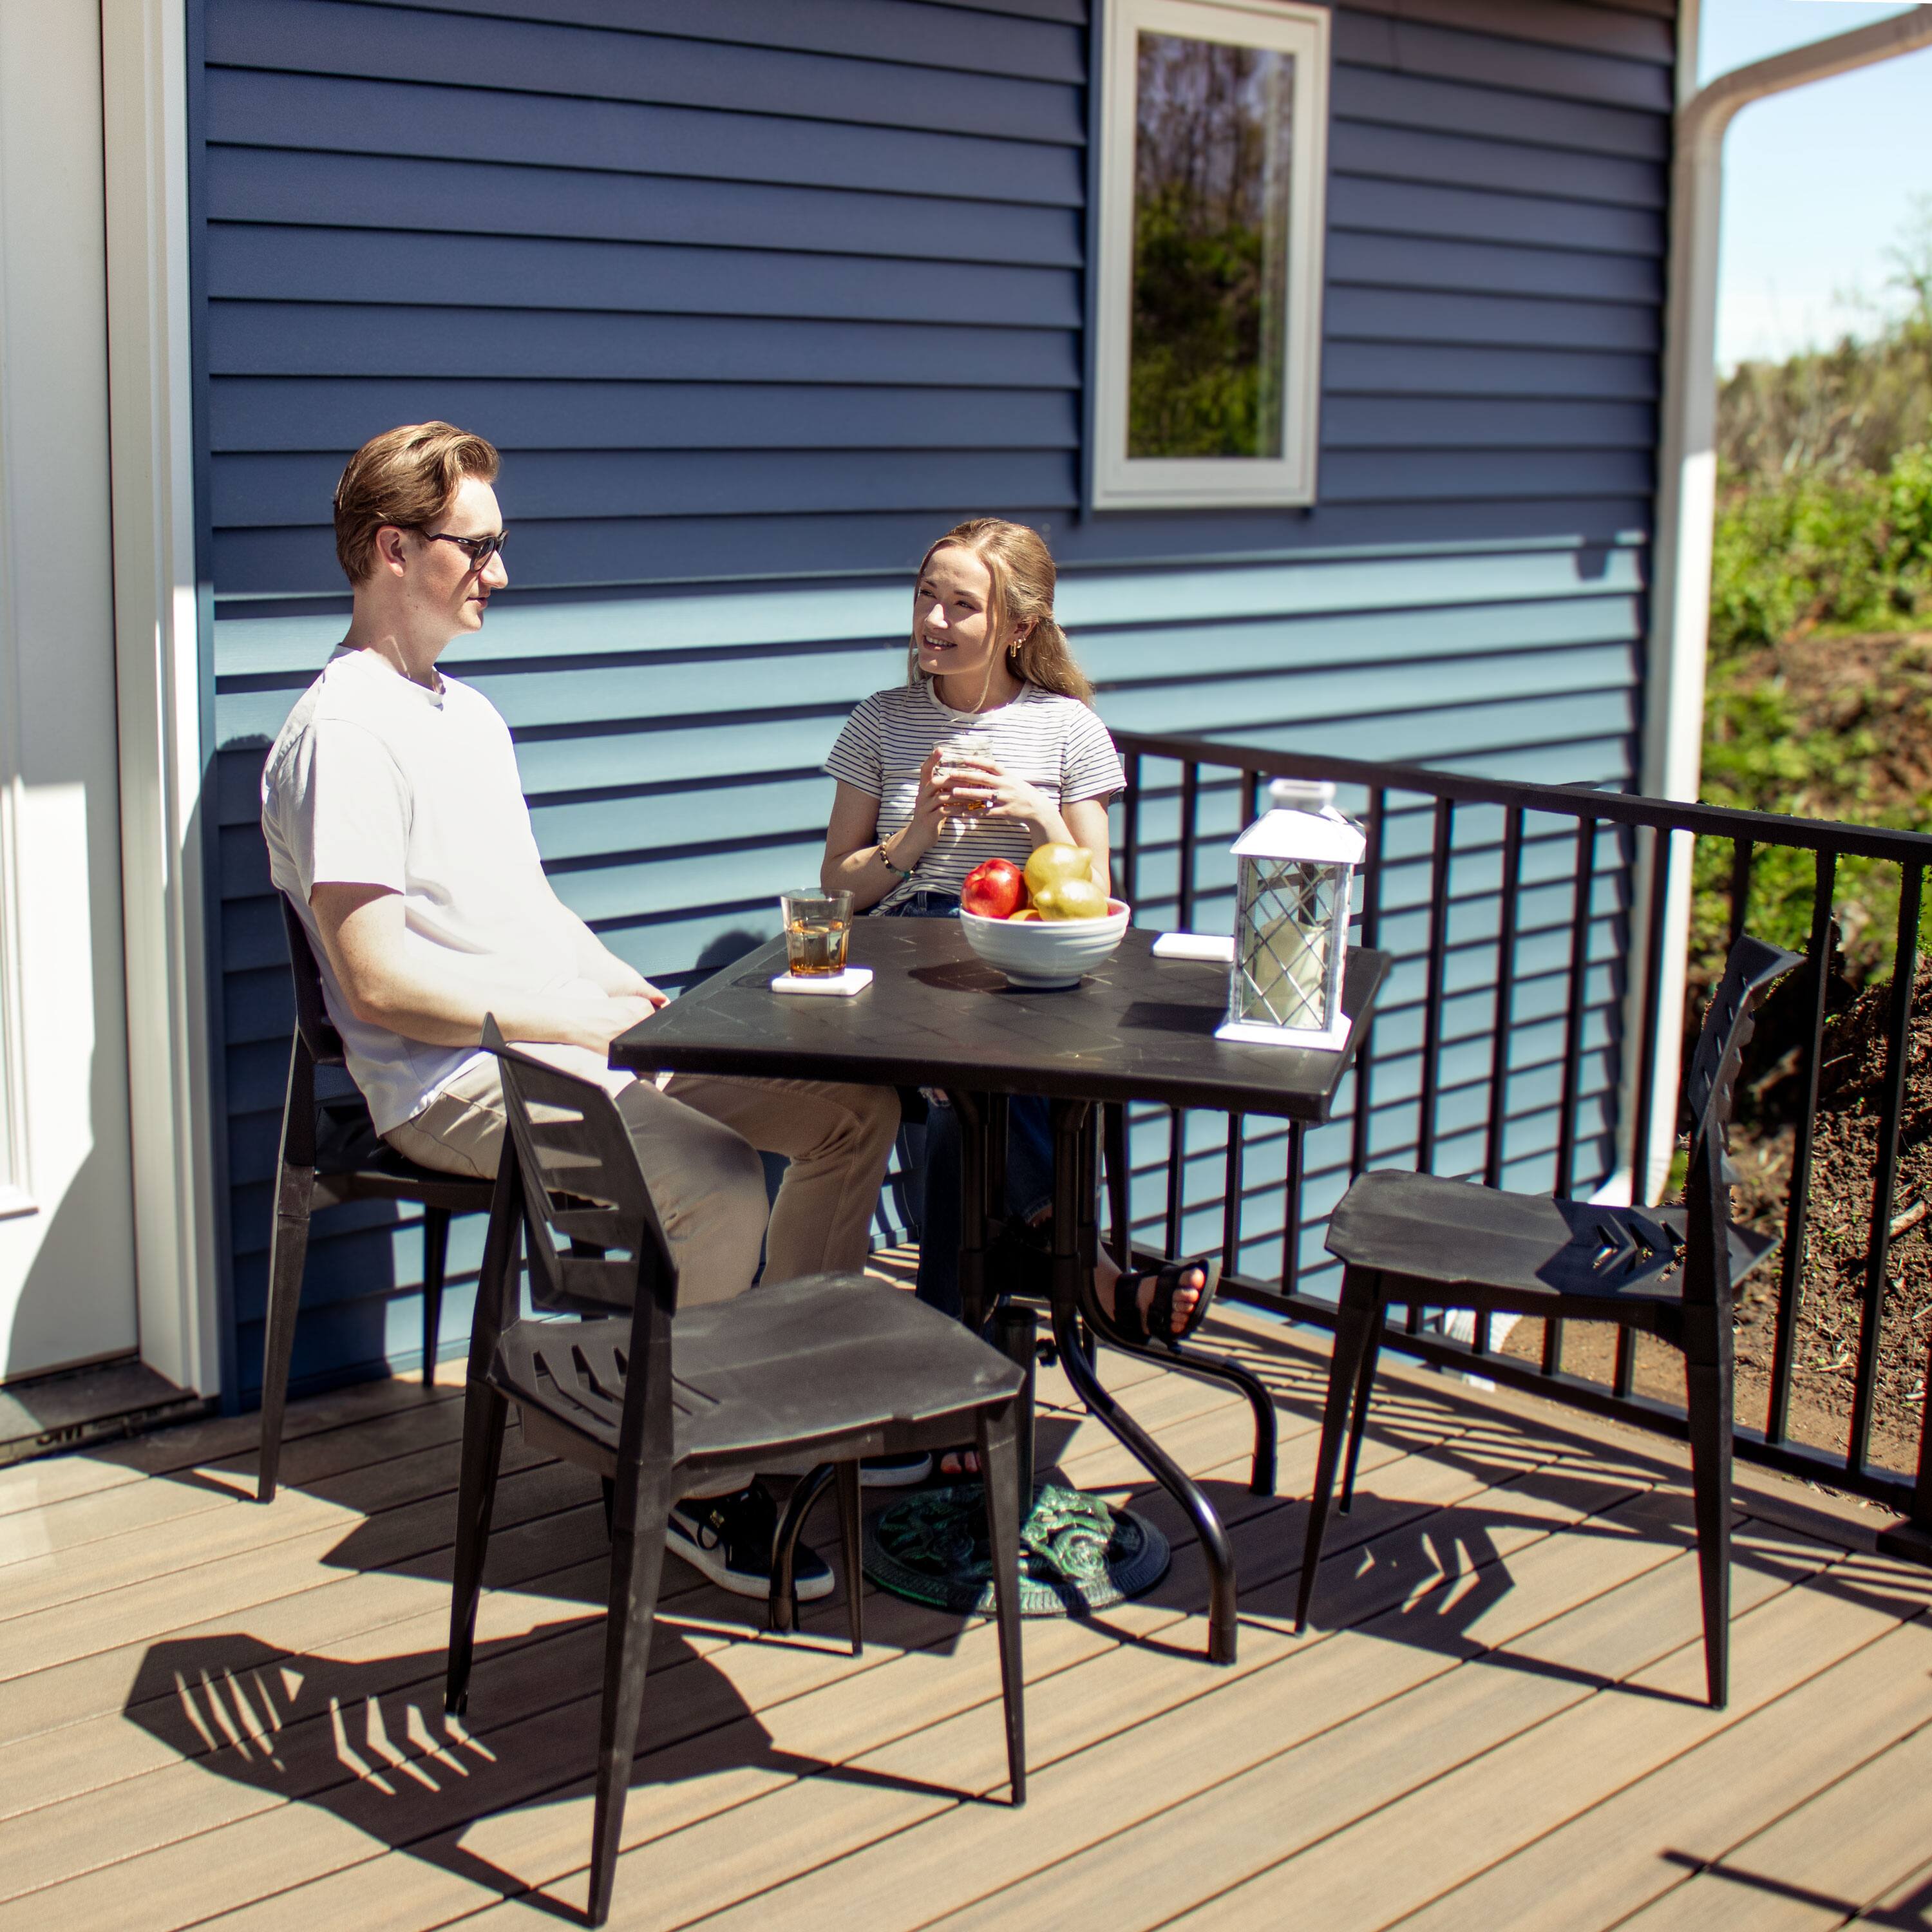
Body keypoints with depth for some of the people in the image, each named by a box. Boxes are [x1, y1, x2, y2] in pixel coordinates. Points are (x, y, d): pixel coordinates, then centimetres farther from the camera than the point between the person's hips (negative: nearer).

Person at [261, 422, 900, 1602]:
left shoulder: (471, 712, 20)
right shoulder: (344, 732, -12)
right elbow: (380, 983, -20)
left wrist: (623, 986, 7)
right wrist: (578, 1020, -16)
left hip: (573, 1037, 10)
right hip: (456, 1079, -9)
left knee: (858, 1106, 2)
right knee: (719, 1186, -30)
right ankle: (699, 1483, -9)